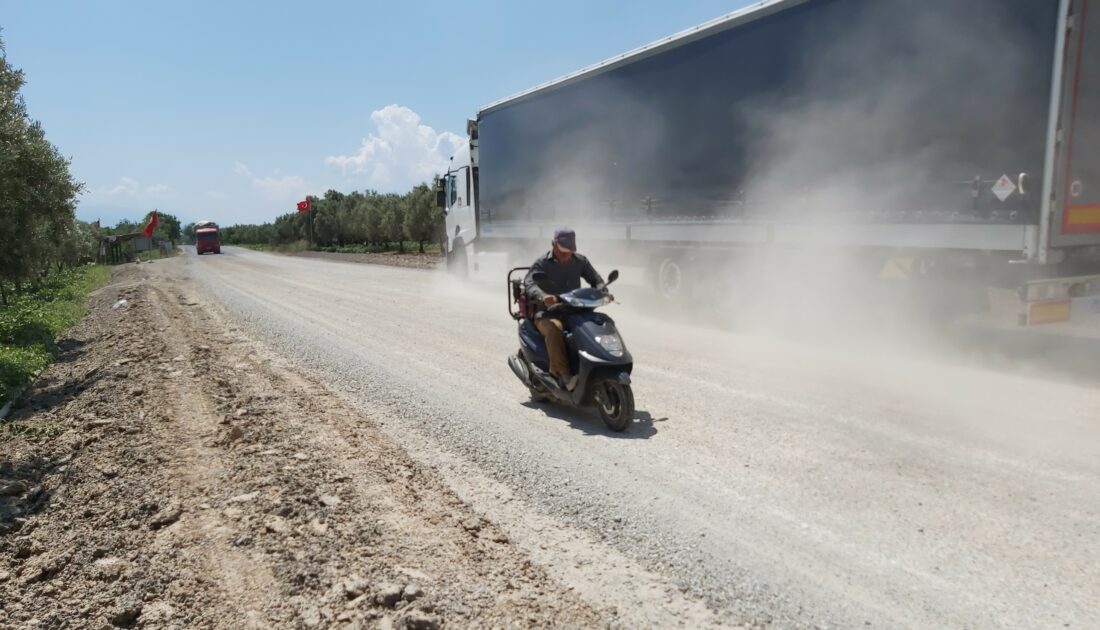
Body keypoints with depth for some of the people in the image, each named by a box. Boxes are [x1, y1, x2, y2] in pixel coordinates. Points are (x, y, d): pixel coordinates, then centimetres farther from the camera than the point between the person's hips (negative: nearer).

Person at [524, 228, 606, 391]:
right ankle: (564, 375, -38)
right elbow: (529, 283, -19)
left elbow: (596, 280, 14)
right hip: (548, 314, -4)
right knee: (555, 330, -38)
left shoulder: (580, 261, 10)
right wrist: (543, 297, -41)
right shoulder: (541, 264, -3)